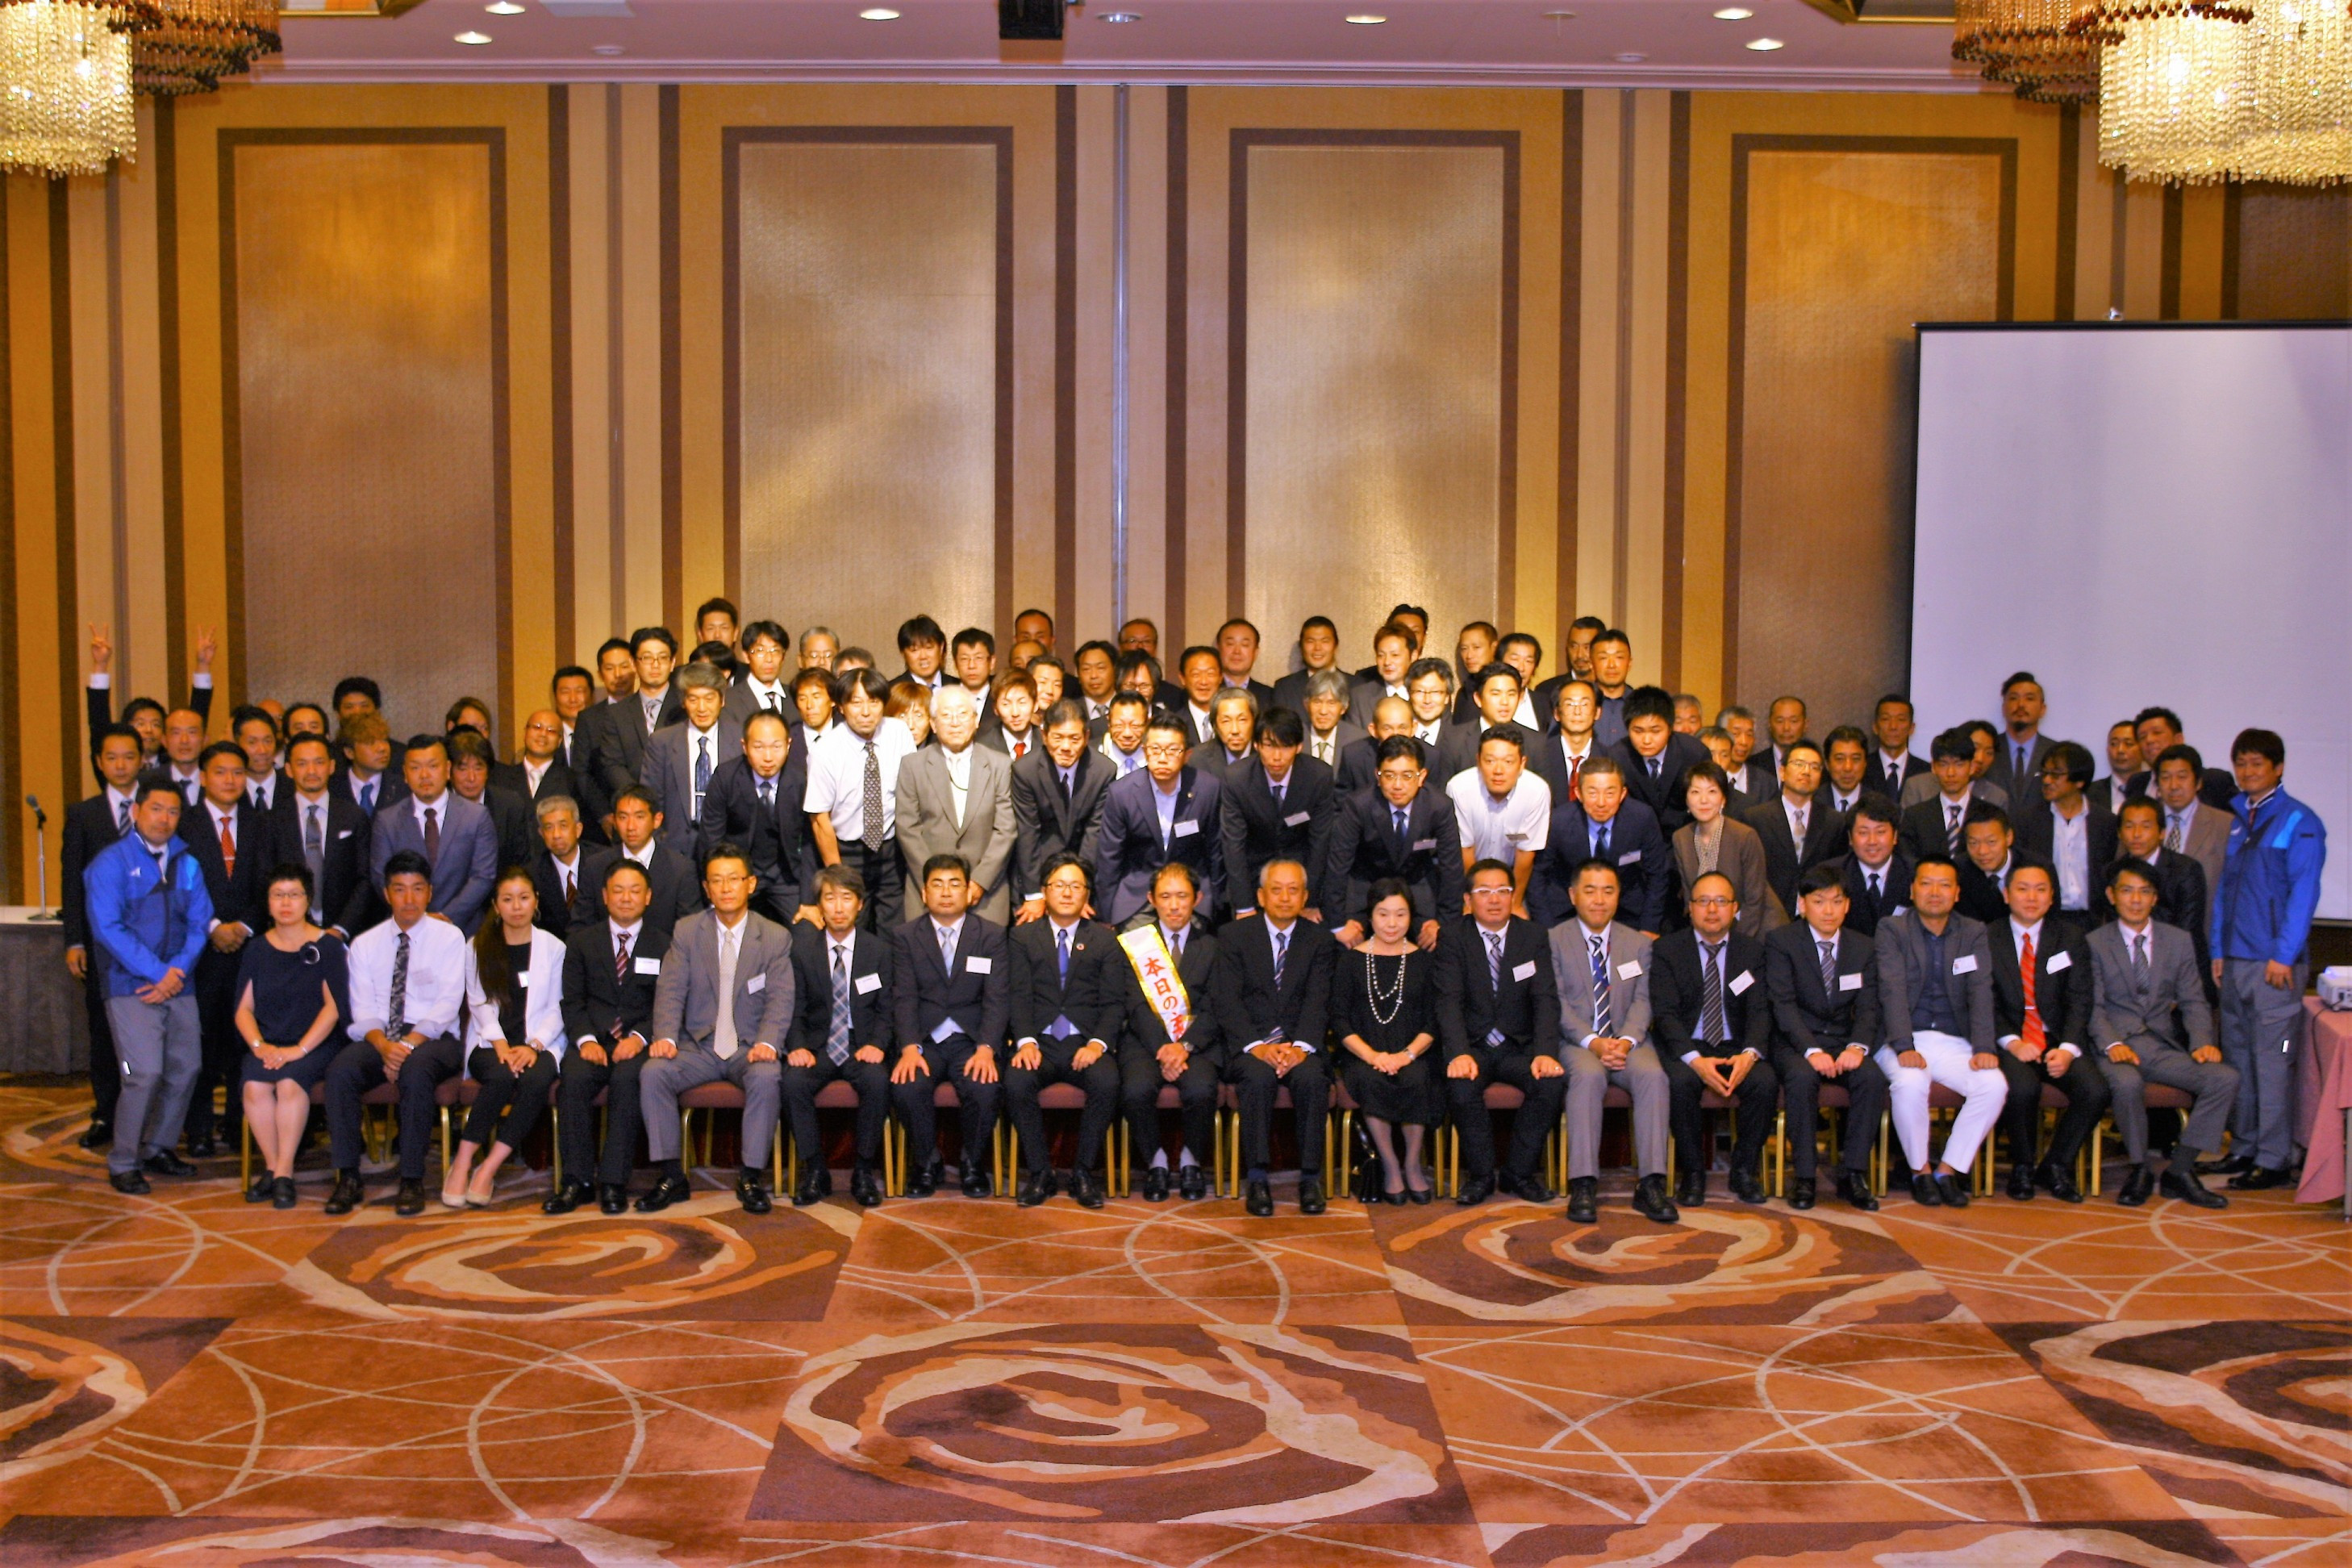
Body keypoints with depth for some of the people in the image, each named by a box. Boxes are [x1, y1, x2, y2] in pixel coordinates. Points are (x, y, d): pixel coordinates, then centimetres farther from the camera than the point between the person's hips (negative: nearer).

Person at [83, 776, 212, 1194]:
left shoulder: (186, 863, 13)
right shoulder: (111, 862, -3)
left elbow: (199, 923, 8)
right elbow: (108, 927, -11)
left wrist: (177, 971, -8)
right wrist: (157, 973, -15)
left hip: (178, 985, 5)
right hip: (131, 987, -5)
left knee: (186, 1068, 4)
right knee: (145, 1073, -13)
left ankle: (158, 1148, 22)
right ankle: (123, 1164, 0)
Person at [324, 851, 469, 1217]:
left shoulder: (449, 937, 5)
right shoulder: (365, 944, 14)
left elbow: (447, 1005, -5)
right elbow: (362, 1011, 4)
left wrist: (408, 1045, -19)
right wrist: (384, 1045, -17)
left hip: (432, 1038, -3)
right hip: (379, 1038, 3)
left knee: (415, 1072, -36)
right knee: (340, 1070, -28)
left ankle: (412, 1182, -29)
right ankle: (348, 1179, -24)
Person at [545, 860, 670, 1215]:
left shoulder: (664, 946, 13)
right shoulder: (581, 942, 16)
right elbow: (573, 1001, 8)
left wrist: (639, 1037, -14)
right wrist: (586, 1039, -11)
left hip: (637, 1043, -1)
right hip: (594, 1039, 1)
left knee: (627, 1078, -34)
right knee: (573, 1079, -31)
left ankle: (613, 1182, -29)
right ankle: (577, 1179, -23)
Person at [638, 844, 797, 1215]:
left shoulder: (775, 937, 2)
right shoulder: (686, 931, 6)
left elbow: (780, 1000, -6)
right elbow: (670, 990, -3)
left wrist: (767, 1042, -25)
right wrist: (665, 1036, -21)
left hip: (750, 1048, -2)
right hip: (698, 1046, 2)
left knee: (766, 1078, -34)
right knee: (652, 1073, -25)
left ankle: (751, 1178, -21)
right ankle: (671, 1176, -16)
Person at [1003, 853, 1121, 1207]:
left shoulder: (1105, 939, 13)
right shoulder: (1022, 936, 13)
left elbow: (1111, 1002, 5)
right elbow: (1019, 995, 2)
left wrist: (1098, 1043, -14)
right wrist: (1025, 1041, -16)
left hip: (1085, 1042, 0)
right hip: (1040, 1041, 0)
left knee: (1107, 1082, -32)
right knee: (1016, 1081, -32)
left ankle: (1083, 1171, -14)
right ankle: (1039, 1172, -15)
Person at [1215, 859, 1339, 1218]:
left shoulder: (1320, 941, 9)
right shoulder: (1235, 939, 6)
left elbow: (1318, 1001, -2)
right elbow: (1228, 1004, -4)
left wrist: (1301, 1047, -21)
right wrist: (1257, 1046, -20)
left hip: (1300, 1043, 1)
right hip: (1250, 1042, -1)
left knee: (1311, 1077, -32)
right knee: (1258, 1077, -34)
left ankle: (1310, 1178, -21)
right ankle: (1256, 1178, -25)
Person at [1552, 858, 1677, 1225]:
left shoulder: (1639, 943, 15)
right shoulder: (1554, 940, 6)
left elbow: (1643, 1001, 5)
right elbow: (1557, 1002, -4)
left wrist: (1626, 1040, -16)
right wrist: (1593, 1042, -18)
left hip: (1627, 1041, 3)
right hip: (1576, 1043, -2)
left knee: (1653, 1075, -30)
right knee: (1588, 1075, -36)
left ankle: (1651, 1184, -29)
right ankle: (1583, 1185, -36)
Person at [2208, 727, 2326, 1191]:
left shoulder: (2298, 821, -4)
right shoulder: (2233, 819, 14)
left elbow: (2304, 891, -9)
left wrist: (2285, 955, -14)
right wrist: (2218, 950, 11)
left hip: (2274, 962, -6)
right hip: (2235, 959, 6)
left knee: (2272, 1061, -5)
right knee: (2237, 1057, 10)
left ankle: (2273, 1160, -1)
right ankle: (2243, 1148, 18)